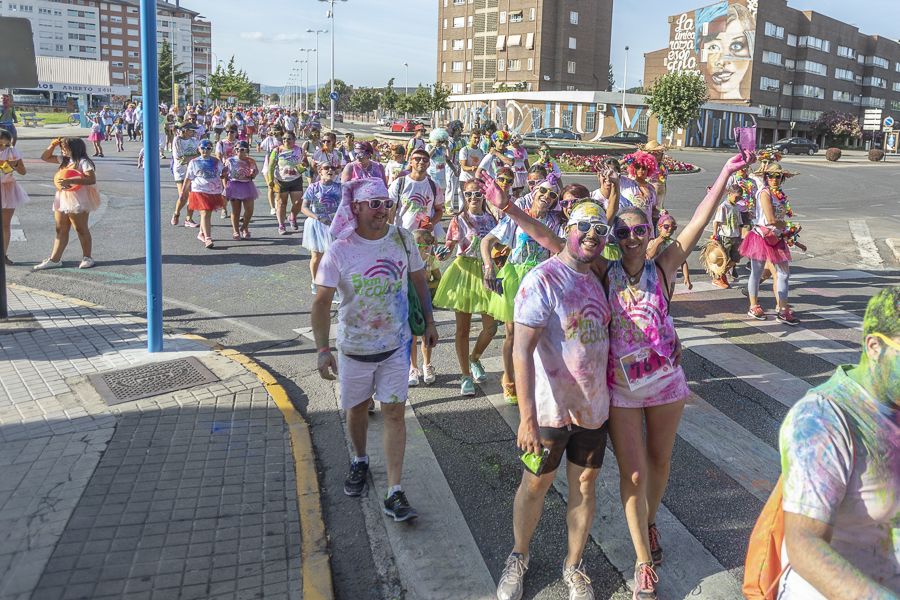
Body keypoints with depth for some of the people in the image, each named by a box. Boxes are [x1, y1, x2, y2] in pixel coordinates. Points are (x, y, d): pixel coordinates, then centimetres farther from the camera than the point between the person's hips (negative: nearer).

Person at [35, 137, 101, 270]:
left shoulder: (83, 162, -12)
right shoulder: (64, 160, 12)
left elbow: (92, 179, -24)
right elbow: (45, 157, 21)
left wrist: (70, 180, -29)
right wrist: (53, 145, 6)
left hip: (78, 201, -8)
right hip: (62, 200, 8)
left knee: (81, 229, 1)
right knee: (60, 230, 10)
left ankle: (87, 258, 12)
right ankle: (54, 259, 14)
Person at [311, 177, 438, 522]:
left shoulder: (401, 239, -6)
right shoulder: (340, 251, -15)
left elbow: (419, 279, 9)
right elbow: (321, 303, -16)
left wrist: (429, 321, 11)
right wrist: (323, 350, -23)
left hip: (396, 344, 1)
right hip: (354, 347, -1)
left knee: (394, 412, -1)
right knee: (357, 407, 17)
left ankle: (395, 493, 4)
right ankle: (359, 462, 45)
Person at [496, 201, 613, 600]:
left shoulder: (598, 279, 4)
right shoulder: (542, 279, -18)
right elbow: (522, 349, -23)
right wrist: (527, 417, -28)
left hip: (594, 405, 6)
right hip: (551, 408, -5)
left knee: (585, 485, 15)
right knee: (535, 485, 11)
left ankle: (574, 565, 33)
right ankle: (518, 557, 34)